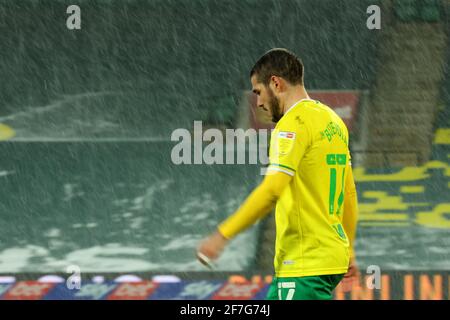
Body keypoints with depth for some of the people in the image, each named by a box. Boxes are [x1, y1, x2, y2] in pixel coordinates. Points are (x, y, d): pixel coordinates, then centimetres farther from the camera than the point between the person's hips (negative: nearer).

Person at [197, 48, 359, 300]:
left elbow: (272, 190, -25)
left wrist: (223, 235, -23)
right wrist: (349, 252, 28)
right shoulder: (333, 121, 15)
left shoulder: (293, 124, -14)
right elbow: (349, 194, 21)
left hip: (305, 265, -10)